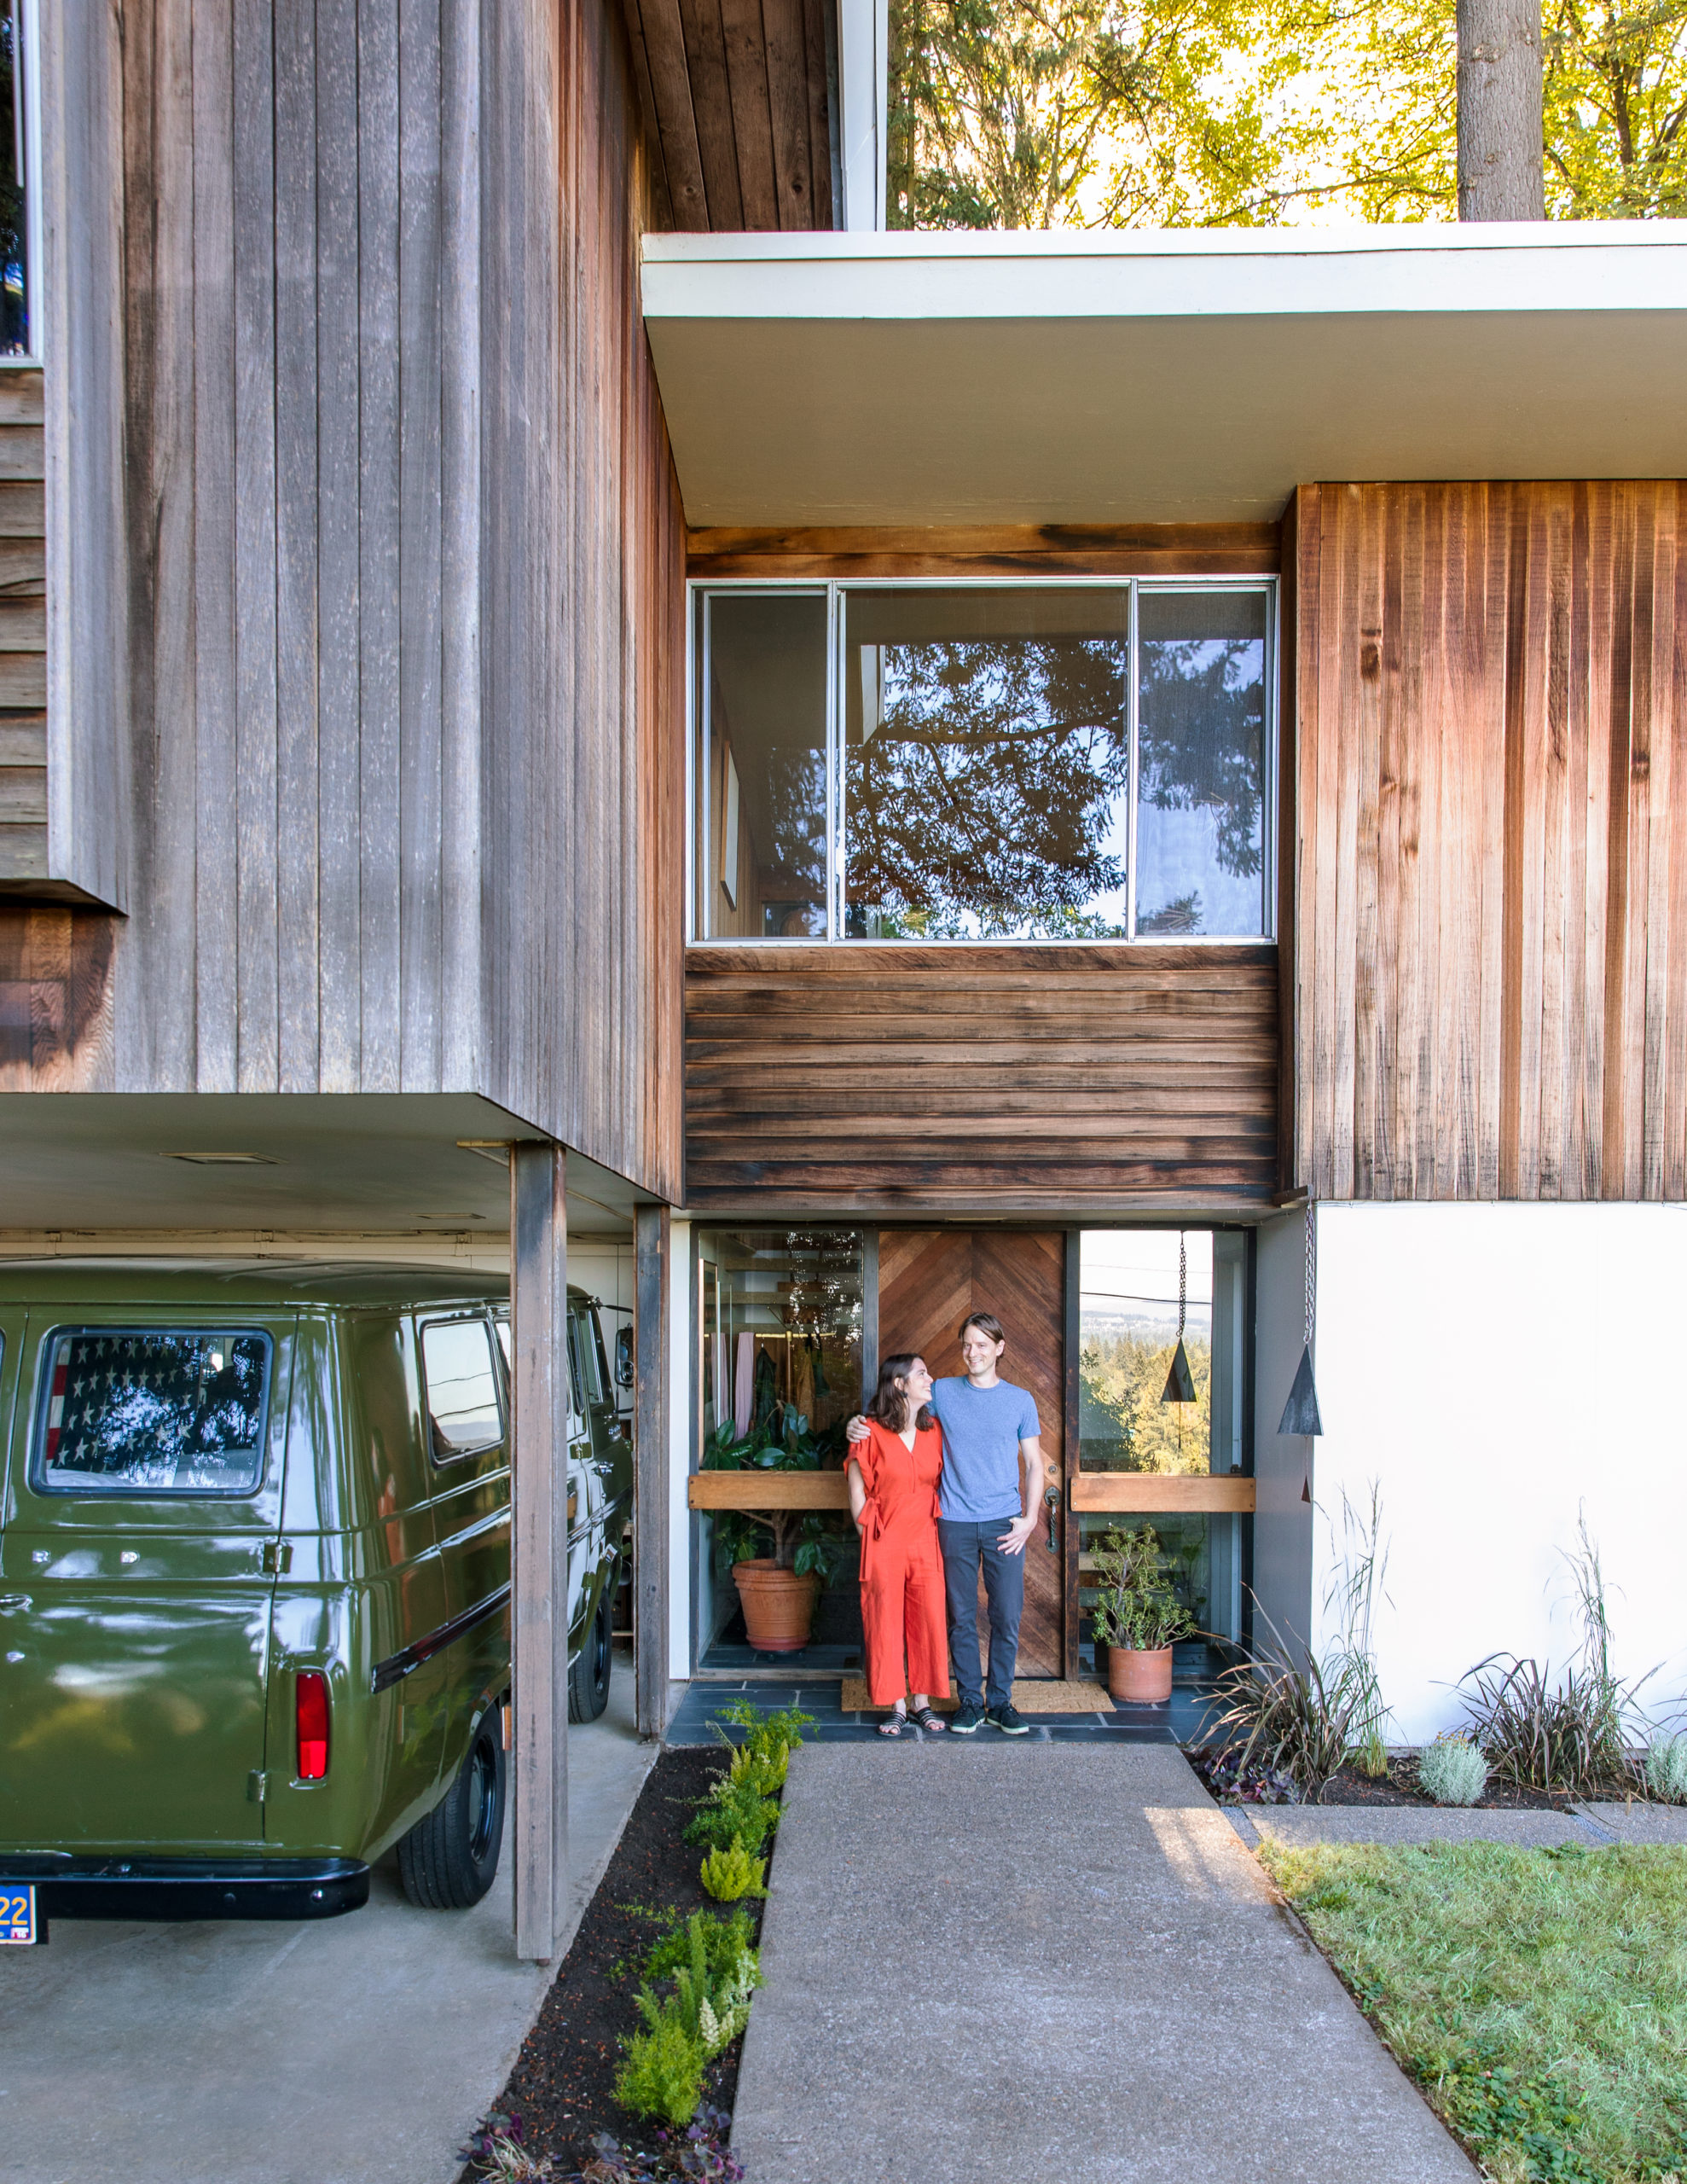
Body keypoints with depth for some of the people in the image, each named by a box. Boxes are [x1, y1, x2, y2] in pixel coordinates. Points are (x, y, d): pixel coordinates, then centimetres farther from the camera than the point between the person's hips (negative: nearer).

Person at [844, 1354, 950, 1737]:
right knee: (886, 1626, 2)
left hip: (925, 1543, 4)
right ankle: (896, 1707, 14)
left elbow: (942, 1481, 14)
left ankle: (923, 1703, 19)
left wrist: (938, 1525, 8)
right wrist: (868, 1533, -2)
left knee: (928, 1622, 5)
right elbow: (857, 1489, -2)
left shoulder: (934, 1431, 6)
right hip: (884, 1545, -3)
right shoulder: (871, 1432, -7)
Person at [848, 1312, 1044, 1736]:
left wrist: (1029, 1518, -2)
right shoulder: (942, 1393, 6)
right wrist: (858, 1424, -2)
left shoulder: (1020, 1400, 6)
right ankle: (970, 1701, 16)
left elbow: (1033, 1464, 9)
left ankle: (1000, 1701, 15)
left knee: (1007, 1616, 2)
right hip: (955, 1522, 0)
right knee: (961, 1617, 5)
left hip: (1004, 1524, 0)